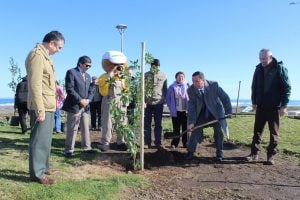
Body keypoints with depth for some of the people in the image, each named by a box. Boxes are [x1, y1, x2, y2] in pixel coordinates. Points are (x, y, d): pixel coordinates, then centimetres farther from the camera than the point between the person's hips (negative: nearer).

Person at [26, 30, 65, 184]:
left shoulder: (44, 55, 16)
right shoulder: (37, 55, -14)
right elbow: (35, 85, -21)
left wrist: (46, 107, 18)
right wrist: (40, 110, -23)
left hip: (48, 106, 10)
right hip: (42, 107, -10)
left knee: (44, 139, 18)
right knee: (40, 140, -2)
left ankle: (42, 167, 31)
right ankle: (37, 173, 8)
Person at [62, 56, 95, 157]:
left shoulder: (88, 76, 19)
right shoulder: (71, 72, -5)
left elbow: (90, 91, 16)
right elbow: (69, 89, -14)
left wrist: (88, 100, -4)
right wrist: (80, 100, -17)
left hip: (85, 106, 7)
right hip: (74, 106, -7)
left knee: (86, 128, 11)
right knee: (72, 129, -1)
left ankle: (87, 147, 20)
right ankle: (69, 150, 8)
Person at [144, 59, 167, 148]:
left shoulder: (163, 75, 3)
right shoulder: (146, 75, 1)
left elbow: (165, 89, 8)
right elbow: (142, 88, -1)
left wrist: (164, 99, 2)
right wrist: (143, 101, -9)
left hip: (159, 102, 1)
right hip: (147, 102, 0)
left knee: (158, 124, 8)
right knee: (147, 123, 5)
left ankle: (158, 142, 17)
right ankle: (147, 142, 13)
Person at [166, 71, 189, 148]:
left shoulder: (187, 86, 1)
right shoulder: (172, 87, 2)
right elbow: (168, 98, 4)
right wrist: (171, 108, -3)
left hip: (185, 111, 0)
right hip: (176, 111, 0)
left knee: (185, 128, 6)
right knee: (176, 128, 8)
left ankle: (185, 143, 17)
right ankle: (174, 143, 17)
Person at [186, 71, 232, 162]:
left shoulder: (214, 85, -25)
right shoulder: (191, 90, -20)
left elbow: (225, 97, -13)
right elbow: (191, 107, -18)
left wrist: (228, 111, -11)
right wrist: (191, 122, -25)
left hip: (216, 112, -1)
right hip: (201, 113, 1)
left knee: (219, 132, -1)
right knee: (195, 131, -4)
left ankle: (219, 154, 16)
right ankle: (190, 152, 12)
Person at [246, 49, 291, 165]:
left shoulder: (280, 68, -7)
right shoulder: (259, 69, 5)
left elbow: (287, 88, -8)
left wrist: (283, 105, -12)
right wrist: (254, 102, 10)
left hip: (274, 106, -4)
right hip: (261, 106, 4)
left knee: (274, 133, 4)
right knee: (257, 130, 6)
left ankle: (270, 156, 12)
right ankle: (254, 154, 14)